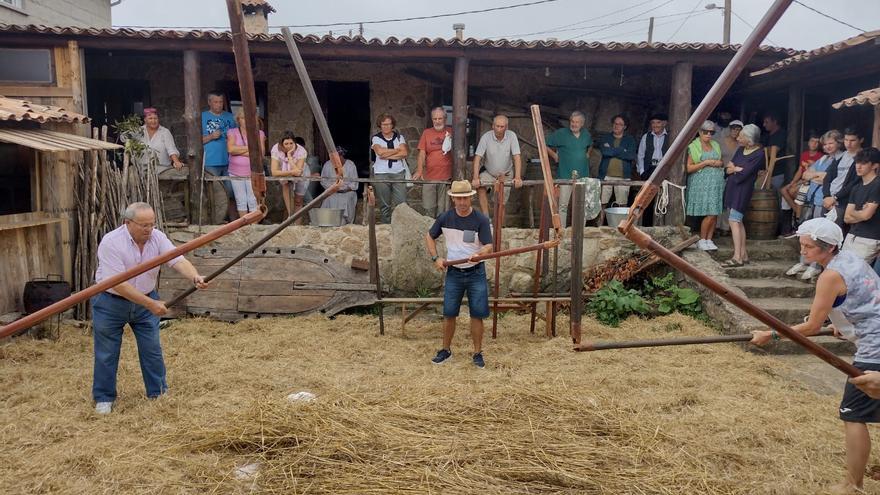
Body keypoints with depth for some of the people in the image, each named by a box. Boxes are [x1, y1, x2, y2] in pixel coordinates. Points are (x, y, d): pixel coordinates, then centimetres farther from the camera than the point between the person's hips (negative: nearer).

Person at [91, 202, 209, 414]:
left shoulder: (157, 237, -11)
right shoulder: (111, 243, -25)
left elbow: (178, 260, -23)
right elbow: (118, 284, -29)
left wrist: (195, 277, -44)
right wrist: (151, 304, -32)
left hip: (146, 301, 4)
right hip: (110, 303, -4)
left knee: (153, 350, 7)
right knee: (106, 353, 6)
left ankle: (158, 393, 21)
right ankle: (104, 398, 23)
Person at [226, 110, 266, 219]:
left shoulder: (259, 133, 4)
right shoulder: (232, 132, 5)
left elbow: (261, 152, -10)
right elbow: (231, 149, -13)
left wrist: (239, 151, -9)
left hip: (254, 173, -1)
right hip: (236, 173, 1)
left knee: (253, 201, -2)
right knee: (240, 201, 5)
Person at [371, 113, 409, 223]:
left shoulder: (399, 137, 12)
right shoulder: (376, 138, 6)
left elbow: (404, 153, -4)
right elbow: (380, 151, -14)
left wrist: (387, 155, -9)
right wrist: (397, 150, -4)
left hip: (399, 173, 1)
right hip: (381, 174, -1)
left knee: (402, 203, -7)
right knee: (384, 205, 1)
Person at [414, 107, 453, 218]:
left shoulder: (451, 132, 5)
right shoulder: (426, 133, 9)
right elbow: (422, 154, 3)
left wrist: (451, 146, -11)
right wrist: (419, 171, -10)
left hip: (446, 178, -1)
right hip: (429, 177, 1)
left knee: (443, 209, 1)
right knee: (429, 208, 1)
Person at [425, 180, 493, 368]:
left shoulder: (481, 219, -9)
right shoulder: (445, 218, -1)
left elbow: (489, 247, -14)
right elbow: (429, 237, 13)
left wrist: (479, 254, -36)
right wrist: (435, 258, 1)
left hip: (476, 273, -2)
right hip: (453, 273, 2)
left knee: (477, 315, 1)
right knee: (449, 314, 6)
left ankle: (477, 353, 15)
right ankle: (446, 350, 22)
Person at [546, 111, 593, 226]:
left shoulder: (586, 134, 10)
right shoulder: (561, 133, -5)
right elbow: (545, 146, 0)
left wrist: (587, 154, 18)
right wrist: (555, 156, -3)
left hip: (583, 176, 5)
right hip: (565, 176, -5)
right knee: (563, 205, -6)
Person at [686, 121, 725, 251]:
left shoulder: (716, 145, 16)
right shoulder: (694, 146, -2)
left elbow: (721, 162, 27)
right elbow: (689, 168, -7)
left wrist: (720, 163, 3)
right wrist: (705, 163, -14)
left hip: (717, 182, 6)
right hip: (702, 183, -6)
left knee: (715, 213, 2)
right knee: (710, 214, -10)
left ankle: (709, 240, 11)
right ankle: (701, 240, 4)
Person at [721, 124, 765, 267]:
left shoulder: (759, 154, -12)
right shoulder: (740, 149, 11)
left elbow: (744, 174, -17)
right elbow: (728, 168, 6)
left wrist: (734, 169, 1)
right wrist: (739, 169, -13)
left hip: (743, 189, -8)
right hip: (732, 186, 8)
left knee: (734, 220, -14)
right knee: (738, 221, 9)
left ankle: (737, 257, -14)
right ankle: (743, 254, 15)